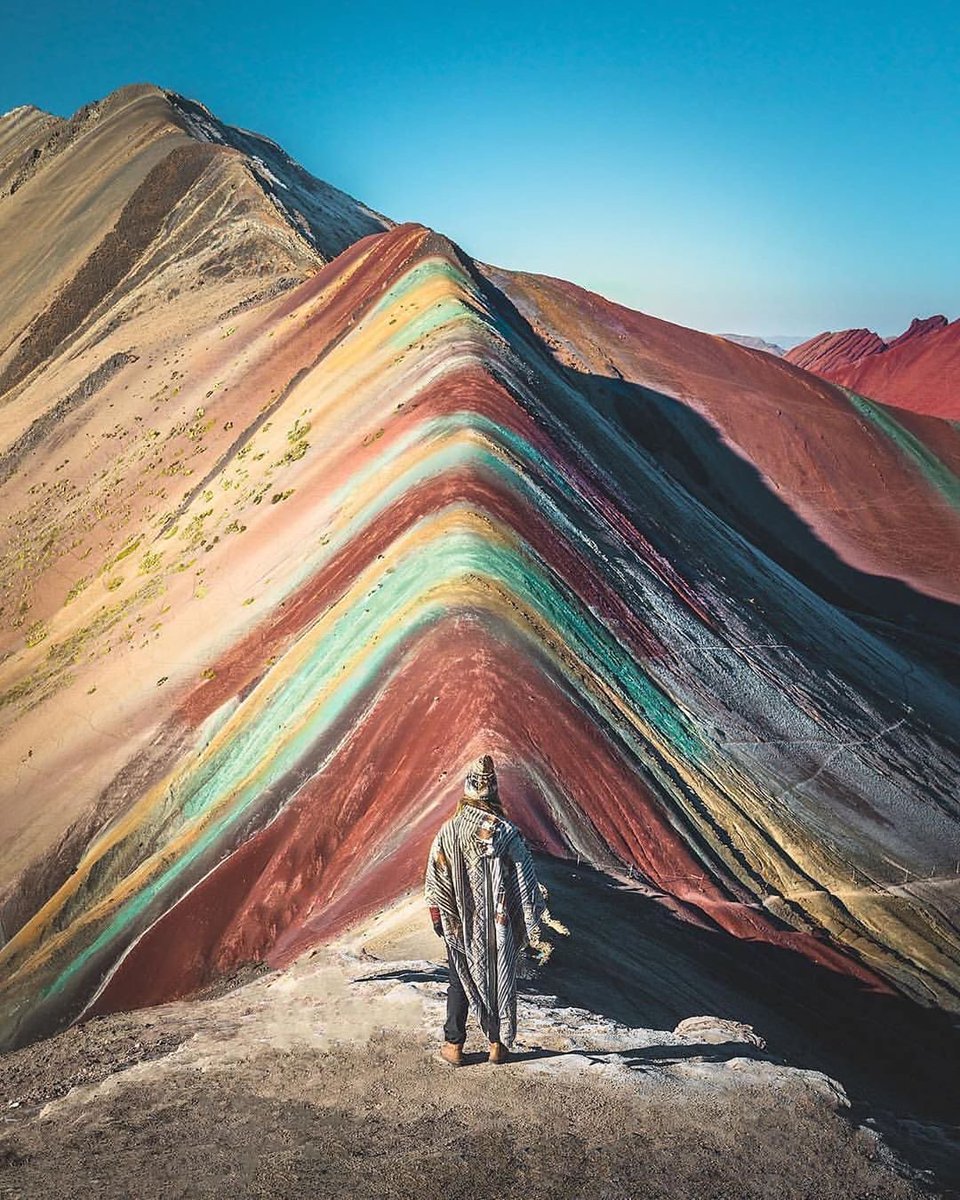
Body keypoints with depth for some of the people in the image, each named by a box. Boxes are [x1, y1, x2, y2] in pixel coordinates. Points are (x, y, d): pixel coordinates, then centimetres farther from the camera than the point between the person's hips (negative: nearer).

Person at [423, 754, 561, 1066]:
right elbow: (526, 884, -9)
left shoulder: (448, 831, -11)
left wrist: (439, 919, 9)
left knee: (460, 982, 15)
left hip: (459, 925, 1)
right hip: (499, 926, -1)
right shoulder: (507, 832, -13)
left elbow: (435, 881, -4)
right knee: (499, 982, 15)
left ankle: (454, 1046, 22)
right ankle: (498, 1045, 25)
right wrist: (535, 931, -1)